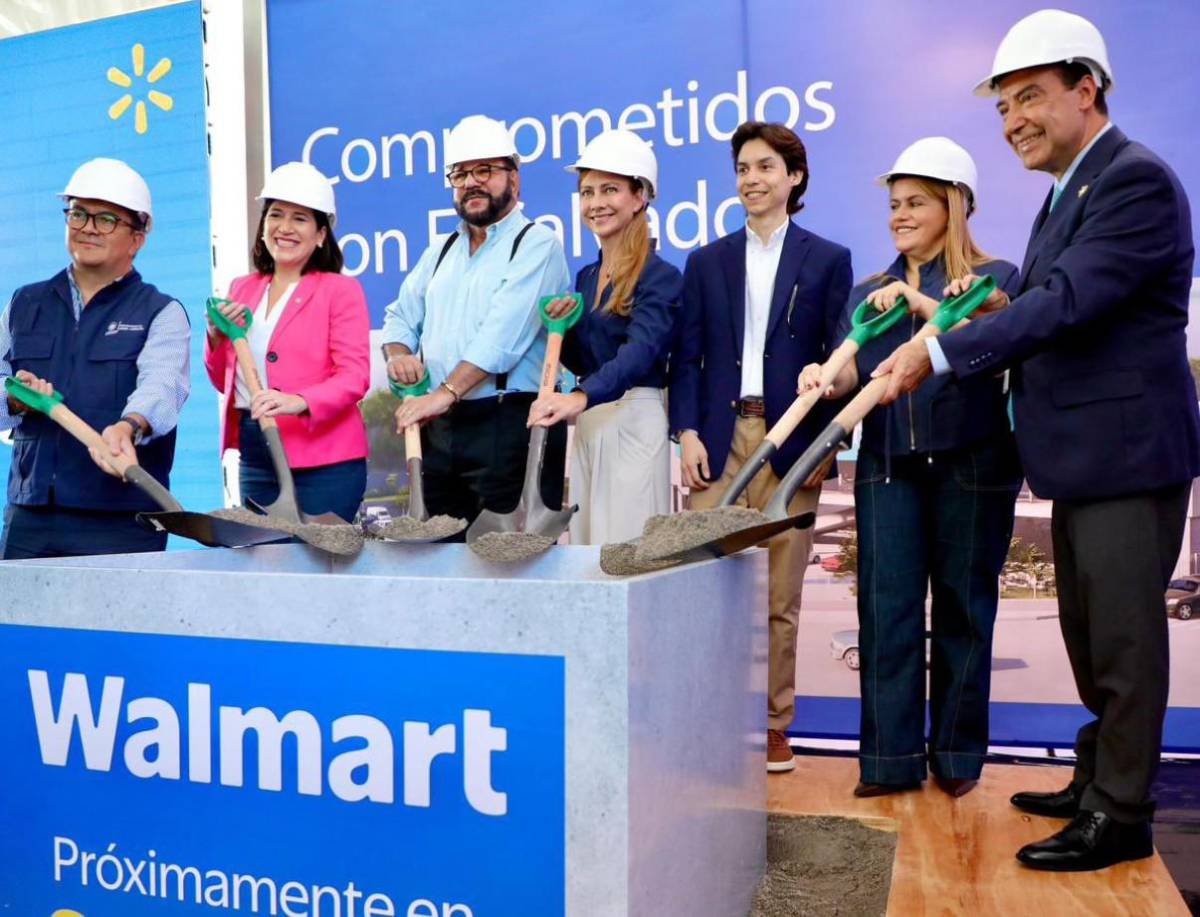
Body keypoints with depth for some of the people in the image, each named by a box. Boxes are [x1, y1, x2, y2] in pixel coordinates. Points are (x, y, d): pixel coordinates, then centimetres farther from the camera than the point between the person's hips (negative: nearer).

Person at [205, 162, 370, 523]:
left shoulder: (341, 290, -2)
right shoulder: (241, 289, 14)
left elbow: (354, 376, -12)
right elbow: (224, 382, 18)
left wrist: (300, 401, -28)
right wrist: (216, 336, -1)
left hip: (324, 460, -5)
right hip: (254, 457, 5)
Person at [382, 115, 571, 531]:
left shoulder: (536, 245, -4)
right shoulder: (441, 252, 20)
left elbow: (503, 334, -17)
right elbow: (400, 317, 22)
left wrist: (445, 394, -25)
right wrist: (398, 354, -1)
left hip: (510, 424, -7)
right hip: (440, 429, 7)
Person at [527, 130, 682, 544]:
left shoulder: (660, 277, -10)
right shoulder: (586, 277, 13)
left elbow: (640, 352, -27)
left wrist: (579, 398, -42)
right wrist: (562, 327, -2)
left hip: (634, 423, -8)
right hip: (587, 427, 8)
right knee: (587, 542, 12)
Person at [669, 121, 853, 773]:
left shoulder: (827, 260, 9)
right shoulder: (706, 263, 14)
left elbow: (838, 356, 4)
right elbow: (686, 357, 8)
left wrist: (826, 443, -8)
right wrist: (688, 433, -3)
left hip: (790, 442, -1)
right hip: (719, 438, 2)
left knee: (780, 596, 4)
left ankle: (773, 725, 15)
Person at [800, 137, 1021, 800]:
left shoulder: (994, 277, 5)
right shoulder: (869, 292, 15)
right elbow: (852, 371, 2)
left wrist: (924, 304, -22)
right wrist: (823, 379, -20)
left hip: (970, 465, -3)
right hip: (888, 464, 3)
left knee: (963, 606, 5)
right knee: (886, 606, -2)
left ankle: (958, 754, 18)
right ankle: (891, 757, 6)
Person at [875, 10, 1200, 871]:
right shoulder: (1069, 192, 17)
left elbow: (1067, 303, -24)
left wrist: (939, 353, -24)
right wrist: (981, 304, 2)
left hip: (1127, 452, -10)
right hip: (1083, 455, 10)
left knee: (1123, 637, 0)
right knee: (1090, 635, 18)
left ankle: (1121, 817, 12)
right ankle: (1099, 780, 33)